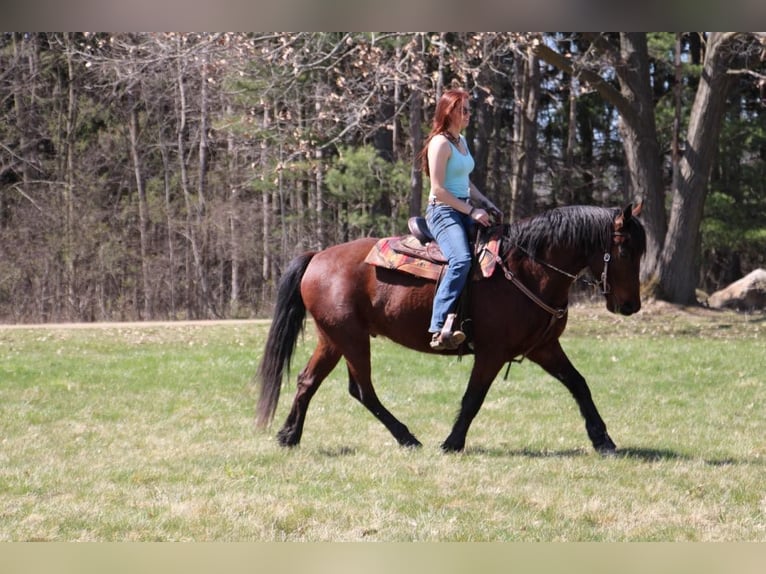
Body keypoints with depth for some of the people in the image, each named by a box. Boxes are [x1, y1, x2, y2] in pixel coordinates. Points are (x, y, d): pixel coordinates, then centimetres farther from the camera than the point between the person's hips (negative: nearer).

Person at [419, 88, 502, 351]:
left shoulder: (461, 142, 18)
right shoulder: (441, 143, -10)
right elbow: (438, 189, -16)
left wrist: (486, 204, 11)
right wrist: (471, 211, -16)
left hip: (465, 210, 10)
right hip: (443, 211, -10)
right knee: (461, 260, -32)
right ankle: (441, 328, -41)